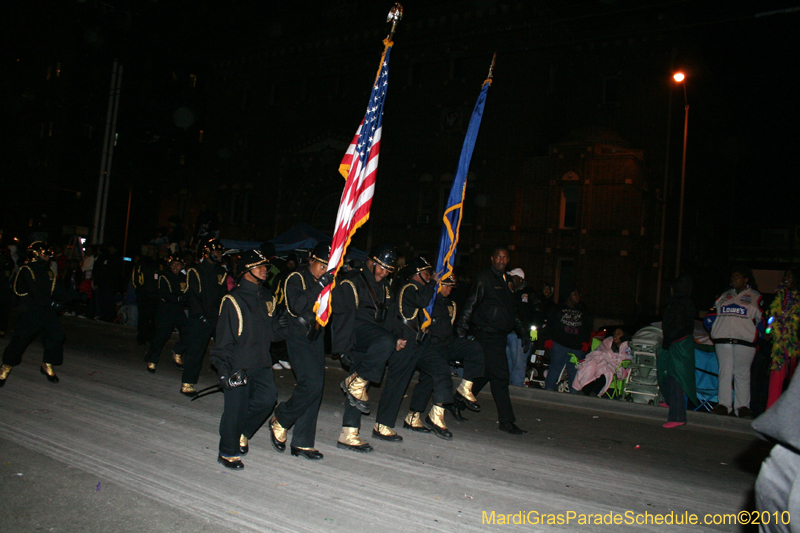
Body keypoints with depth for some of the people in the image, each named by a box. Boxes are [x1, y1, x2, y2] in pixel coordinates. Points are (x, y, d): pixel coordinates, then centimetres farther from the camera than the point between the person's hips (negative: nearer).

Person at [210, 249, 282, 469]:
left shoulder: (267, 298, 11)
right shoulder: (232, 300, -10)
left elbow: (273, 330, 18)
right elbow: (224, 338, -9)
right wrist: (224, 369, -13)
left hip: (261, 363, 6)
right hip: (238, 366, -6)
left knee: (267, 398, -5)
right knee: (235, 408, 0)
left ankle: (242, 432, 21)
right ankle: (228, 452, 21)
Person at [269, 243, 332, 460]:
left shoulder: (325, 281, 12)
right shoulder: (296, 278, -8)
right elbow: (296, 306, -24)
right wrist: (319, 286, -27)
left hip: (316, 339, 7)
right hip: (299, 339, -7)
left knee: (315, 391, 5)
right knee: (312, 385, -17)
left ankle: (302, 442, 14)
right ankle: (280, 421, 7)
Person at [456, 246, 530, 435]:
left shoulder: (507, 281, 19)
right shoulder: (484, 279, -5)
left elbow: (512, 311, 25)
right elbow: (471, 303, -10)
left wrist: (522, 333, 22)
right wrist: (462, 327, -18)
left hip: (499, 335, 8)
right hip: (487, 333, -8)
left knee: (487, 372, 13)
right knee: (500, 375, -9)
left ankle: (460, 401, 28)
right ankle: (506, 421, -3)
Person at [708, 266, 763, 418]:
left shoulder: (755, 296, 8)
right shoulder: (725, 295, 18)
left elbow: (761, 319, 7)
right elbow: (712, 313, 22)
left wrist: (755, 338, 0)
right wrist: (714, 332, 12)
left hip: (744, 341, -3)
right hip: (722, 341, 3)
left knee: (742, 373, -2)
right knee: (725, 372, 2)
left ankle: (742, 406, 4)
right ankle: (724, 404, 5)